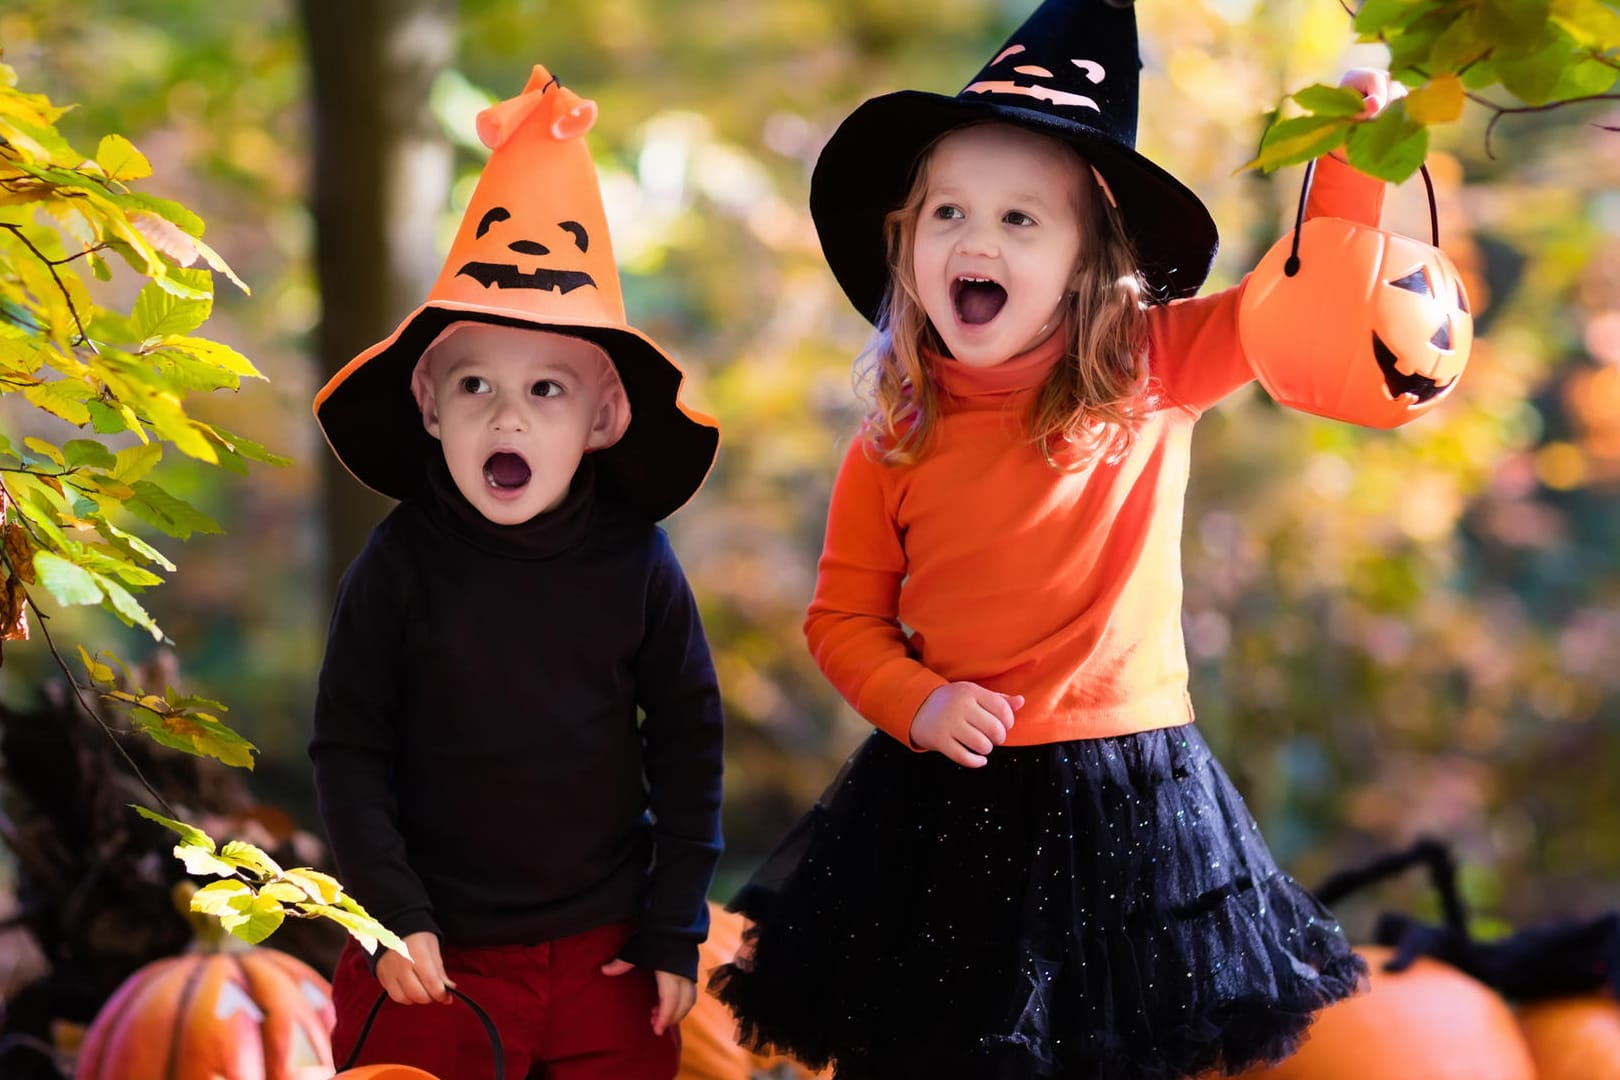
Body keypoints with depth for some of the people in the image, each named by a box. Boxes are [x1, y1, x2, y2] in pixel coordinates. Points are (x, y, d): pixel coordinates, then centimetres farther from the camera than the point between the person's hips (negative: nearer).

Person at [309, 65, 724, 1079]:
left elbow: (689, 739, 2)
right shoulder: (400, 568, -9)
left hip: (605, 955, 1)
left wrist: (676, 928, 2)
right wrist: (394, 917, -10)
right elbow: (350, 753, -4)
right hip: (437, 956, -1)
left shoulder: (635, 564, -6)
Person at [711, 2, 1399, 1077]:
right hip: (948, 796, 0)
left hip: (1128, 792, 0)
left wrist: (1352, 147, -17)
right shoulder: (894, 444, -4)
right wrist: (917, 701, -13)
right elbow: (844, 618, 4)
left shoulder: (1155, 377, -4)